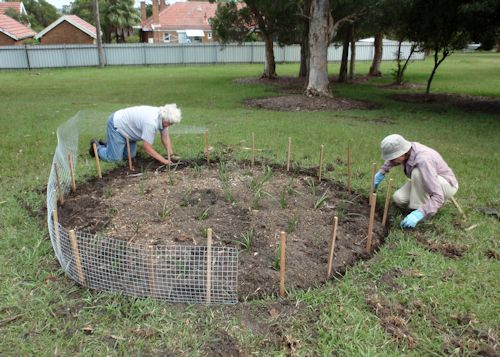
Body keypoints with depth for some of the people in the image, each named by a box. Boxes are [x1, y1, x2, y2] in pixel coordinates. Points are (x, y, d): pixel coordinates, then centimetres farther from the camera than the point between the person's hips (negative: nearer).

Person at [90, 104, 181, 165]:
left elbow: (165, 137, -2)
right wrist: (163, 160, -26)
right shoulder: (151, 122, -37)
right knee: (114, 158, -8)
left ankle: (107, 145, 32)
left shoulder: (163, 116, -12)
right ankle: (96, 146, 18)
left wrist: (171, 155, -9)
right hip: (116, 125, -9)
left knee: (129, 156, 10)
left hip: (126, 125, 9)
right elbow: (146, 146, -30)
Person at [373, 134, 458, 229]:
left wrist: (419, 214, -48)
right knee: (398, 198, -15)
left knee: (417, 172, -35)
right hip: (425, 183, 7)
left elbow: (438, 197, -40)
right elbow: (393, 157, 13)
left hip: (446, 186, -7)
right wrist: (381, 172, 12)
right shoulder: (405, 149, -17)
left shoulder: (423, 161, -39)